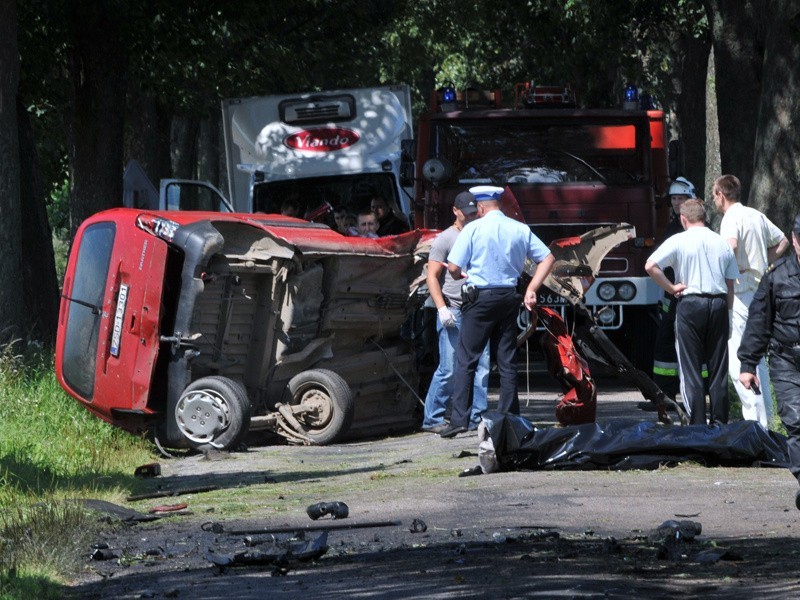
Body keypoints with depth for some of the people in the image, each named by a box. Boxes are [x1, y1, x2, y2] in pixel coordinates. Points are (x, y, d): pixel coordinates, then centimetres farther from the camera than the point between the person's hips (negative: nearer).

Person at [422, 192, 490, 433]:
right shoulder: (445, 239, -1)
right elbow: (432, 277, -6)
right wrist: (442, 307, -17)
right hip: (453, 313, -6)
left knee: (482, 367, 0)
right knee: (449, 369, -8)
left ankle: (476, 418, 5)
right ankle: (432, 419, 0)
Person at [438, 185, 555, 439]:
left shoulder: (473, 229, -6)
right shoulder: (521, 230, 7)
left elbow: (454, 268, -9)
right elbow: (548, 258, 8)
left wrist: (460, 275, 13)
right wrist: (532, 289, 8)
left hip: (480, 297, -4)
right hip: (509, 298, 4)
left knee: (466, 360, -2)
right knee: (507, 361, 10)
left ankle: (459, 419, -8)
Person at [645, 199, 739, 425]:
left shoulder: (679, 241, -4)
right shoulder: (722, 243, 9)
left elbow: (650, 266, -15)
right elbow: (730, 285, 11)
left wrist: (671, 288, -5)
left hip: (690, 304, -4)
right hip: (718, 304, 4)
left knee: (691, 369, 0)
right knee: (718, 368, 9)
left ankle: (697, 424, -4)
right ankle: (719, 422, 10)